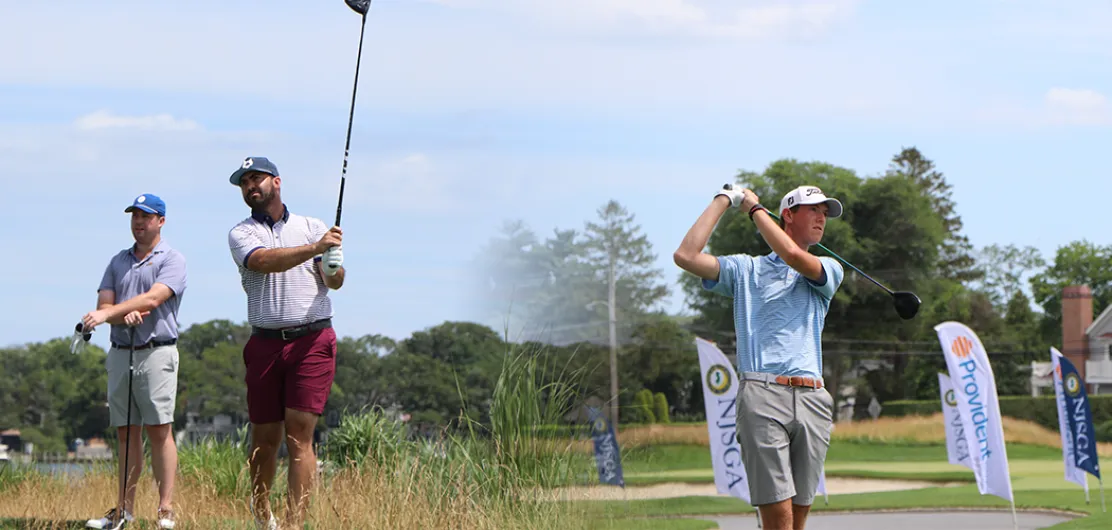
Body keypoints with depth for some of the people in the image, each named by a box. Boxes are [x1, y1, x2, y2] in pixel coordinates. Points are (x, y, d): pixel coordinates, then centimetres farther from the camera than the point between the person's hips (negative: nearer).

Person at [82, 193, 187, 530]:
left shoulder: (172, 260, 0)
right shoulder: (118, 262, 17)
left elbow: (152, 299, -16)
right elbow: (104, 304, 8)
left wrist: (108, 313, -23)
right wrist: (125, 316, -15)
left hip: (156, 353, -6)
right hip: (120, 352, 6)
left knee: (159, 430, -9)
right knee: (126, 433, 6)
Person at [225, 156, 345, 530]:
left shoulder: (312, 227, 9)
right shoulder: (241, 234, 7)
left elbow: (335, 281, -1)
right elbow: (263, 261, -15)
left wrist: (333, 268, -26)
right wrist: (314, 248, -27)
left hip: (312, 342, -1)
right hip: (265, 343, 1)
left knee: (299, 435, -10)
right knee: (264, 437, 7)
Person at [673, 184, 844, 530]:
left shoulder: (829, 270, 18)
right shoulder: (746, 269, 17)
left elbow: (793, 255, -4)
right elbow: (686, 256, 4)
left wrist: (754, 207, 8)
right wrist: (724, 200, 11)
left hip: (812, 398, 3)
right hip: (762, 395, -3)